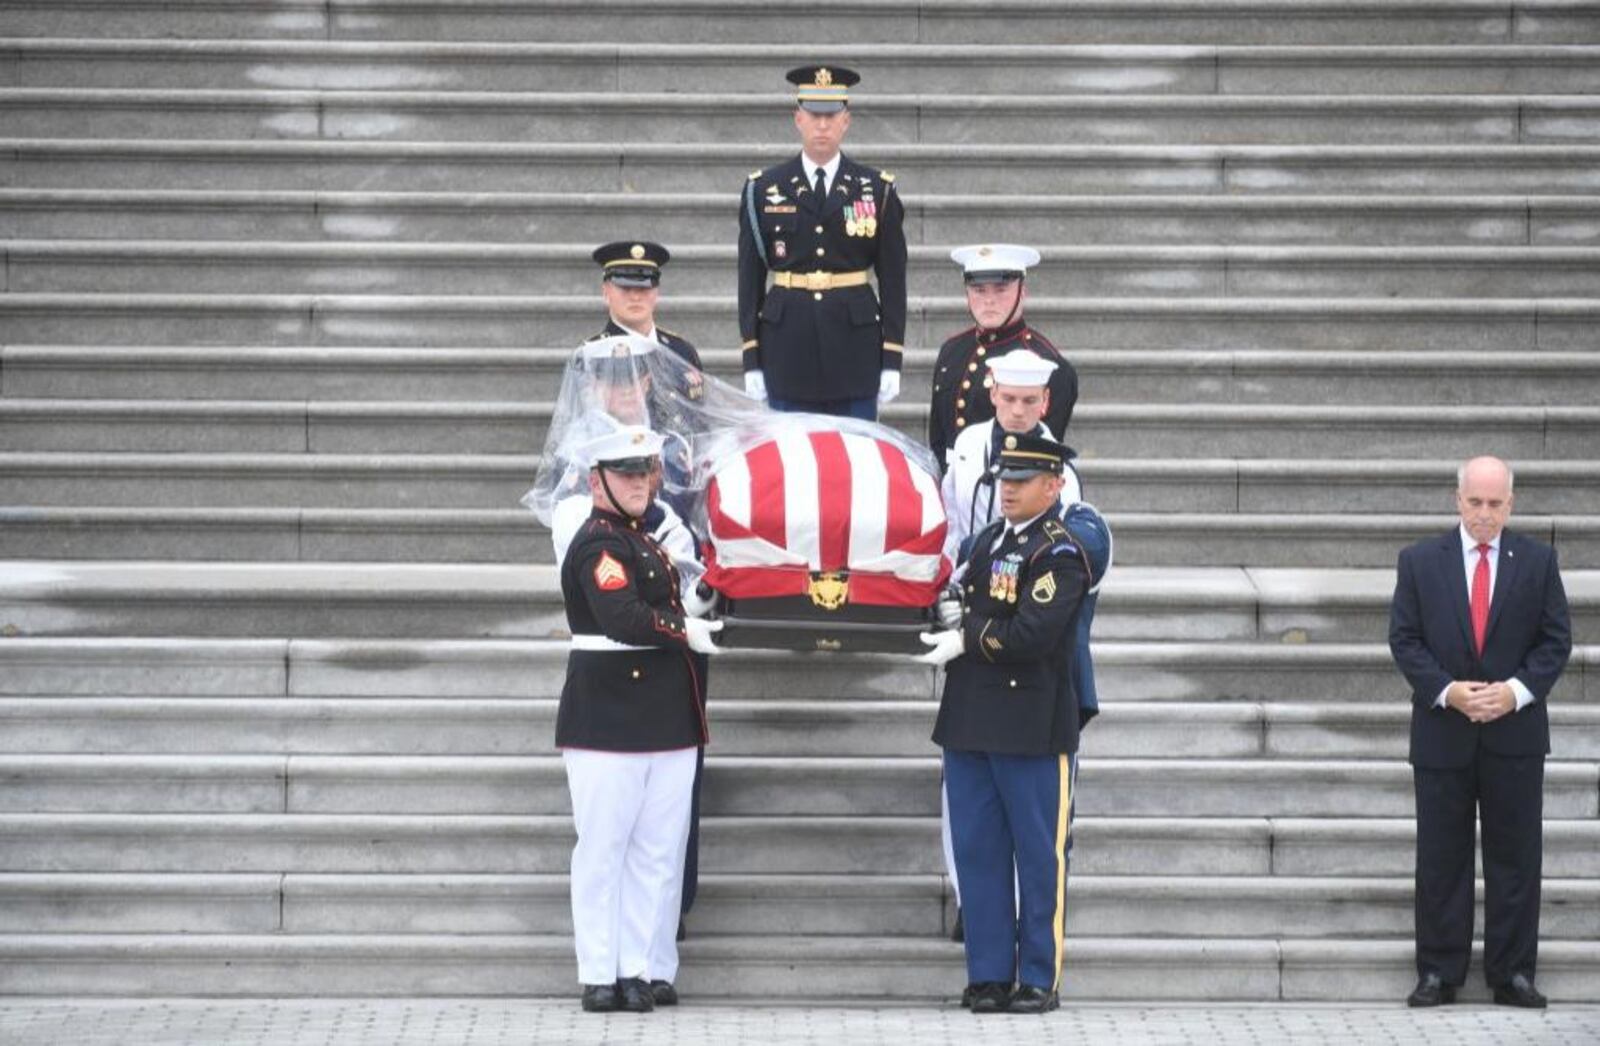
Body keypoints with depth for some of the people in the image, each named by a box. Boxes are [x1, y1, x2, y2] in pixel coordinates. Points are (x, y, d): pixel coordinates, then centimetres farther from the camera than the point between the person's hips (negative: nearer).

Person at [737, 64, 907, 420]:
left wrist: (892, 360, -2)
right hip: (788, 350, 0)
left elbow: (893, 279, 4)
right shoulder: (763, 190, 4)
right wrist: (752, 360, 0)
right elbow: (750, 279, 4)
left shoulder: (877, 190, 4)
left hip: (855, 348, 0)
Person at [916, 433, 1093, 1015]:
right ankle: (989, 975, 14)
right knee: (977, 851, 8)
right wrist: (954, 614, 2)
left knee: (1039, 856, 1)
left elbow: (1032, 634, -21)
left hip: (1032, 727, -8)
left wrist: (967, 639, -12)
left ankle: (1040, 978, 6)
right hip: (970, 722, 8)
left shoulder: (1059, 554, -10)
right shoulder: (990, 540, 15)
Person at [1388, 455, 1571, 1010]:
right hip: (1442, 732, 0)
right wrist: (1447, 691, -14)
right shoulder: (1420, 561, 2)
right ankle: (1439, 973, 9)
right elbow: (1404, 638, 0)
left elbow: (1555, 640, 2)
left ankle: (1512, 973, 10)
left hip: (1516, 733, 0)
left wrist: (1516, 690, -13)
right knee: (1440, 860, 3)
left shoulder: (1537, 561, 3)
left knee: (1515, 859, 3)